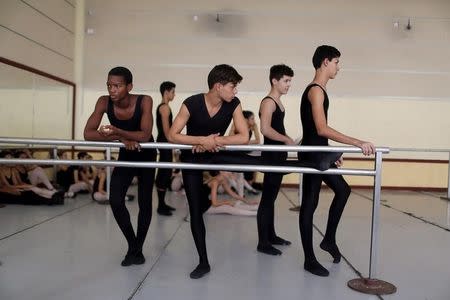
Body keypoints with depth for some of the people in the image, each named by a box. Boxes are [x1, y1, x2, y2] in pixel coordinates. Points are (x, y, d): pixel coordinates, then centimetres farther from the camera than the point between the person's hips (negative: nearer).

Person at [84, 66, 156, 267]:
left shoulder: (144, 101, -28)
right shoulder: (104, 102, -20)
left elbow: (145, 136, -35)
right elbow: (88, 133, -24)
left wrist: (117, 131, -48)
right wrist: (120, 138, -35)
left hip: (146, 156, -2)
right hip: (125, 156, 2)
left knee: (145, 204, 2)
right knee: (115, 201, -11)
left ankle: (137, 249, 21)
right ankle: (132, 245, 11)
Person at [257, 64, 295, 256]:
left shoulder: (278, 103, 17)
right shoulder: (268, 102, -13)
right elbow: (265, 129, -25)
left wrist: (287, 140, 9)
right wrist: (287, 139, -17)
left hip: (279, 154, 10)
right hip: (271, 155, -10)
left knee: (272, 196, 15)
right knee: (267, 198, -5)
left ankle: (271, 235, 26)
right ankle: (263, 243, 2)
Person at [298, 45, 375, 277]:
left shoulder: (318, 90, 15)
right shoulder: (315, 90, -16)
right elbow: (322, 129, -27)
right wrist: (358, 143, -28)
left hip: (320, 153, 10)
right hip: (311, 155, -10)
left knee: (342, 190, 15)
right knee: (309, 204, -3)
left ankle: (329, 240, 25)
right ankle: (309, 260, 8)